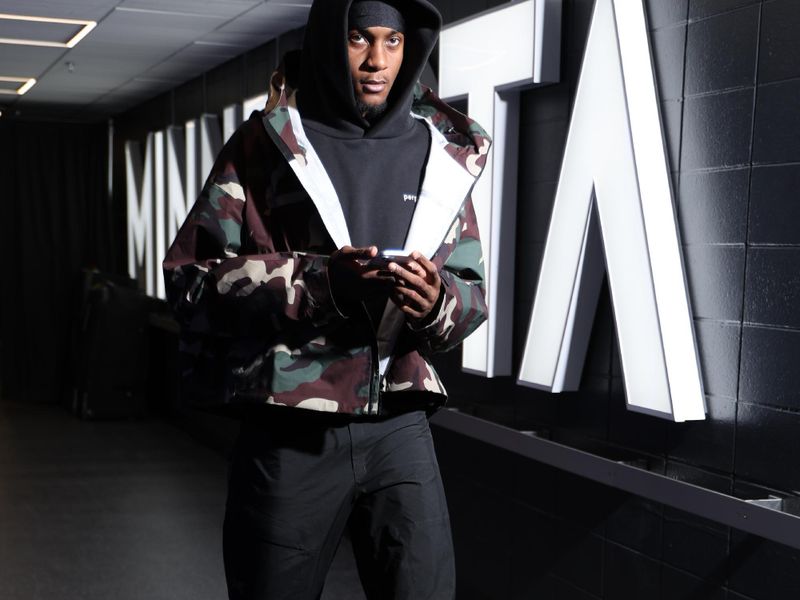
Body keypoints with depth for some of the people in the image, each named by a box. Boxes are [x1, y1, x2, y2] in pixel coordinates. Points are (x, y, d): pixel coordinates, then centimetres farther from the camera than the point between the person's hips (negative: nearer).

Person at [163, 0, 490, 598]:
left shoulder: (442, 153, 7)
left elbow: (470, 291, 10)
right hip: (288, 431, -2)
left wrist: (436, 302, -14)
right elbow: (191, 275, -5)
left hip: (399, 426, 2)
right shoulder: (268, 142, 0)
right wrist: (318, 280, -18)